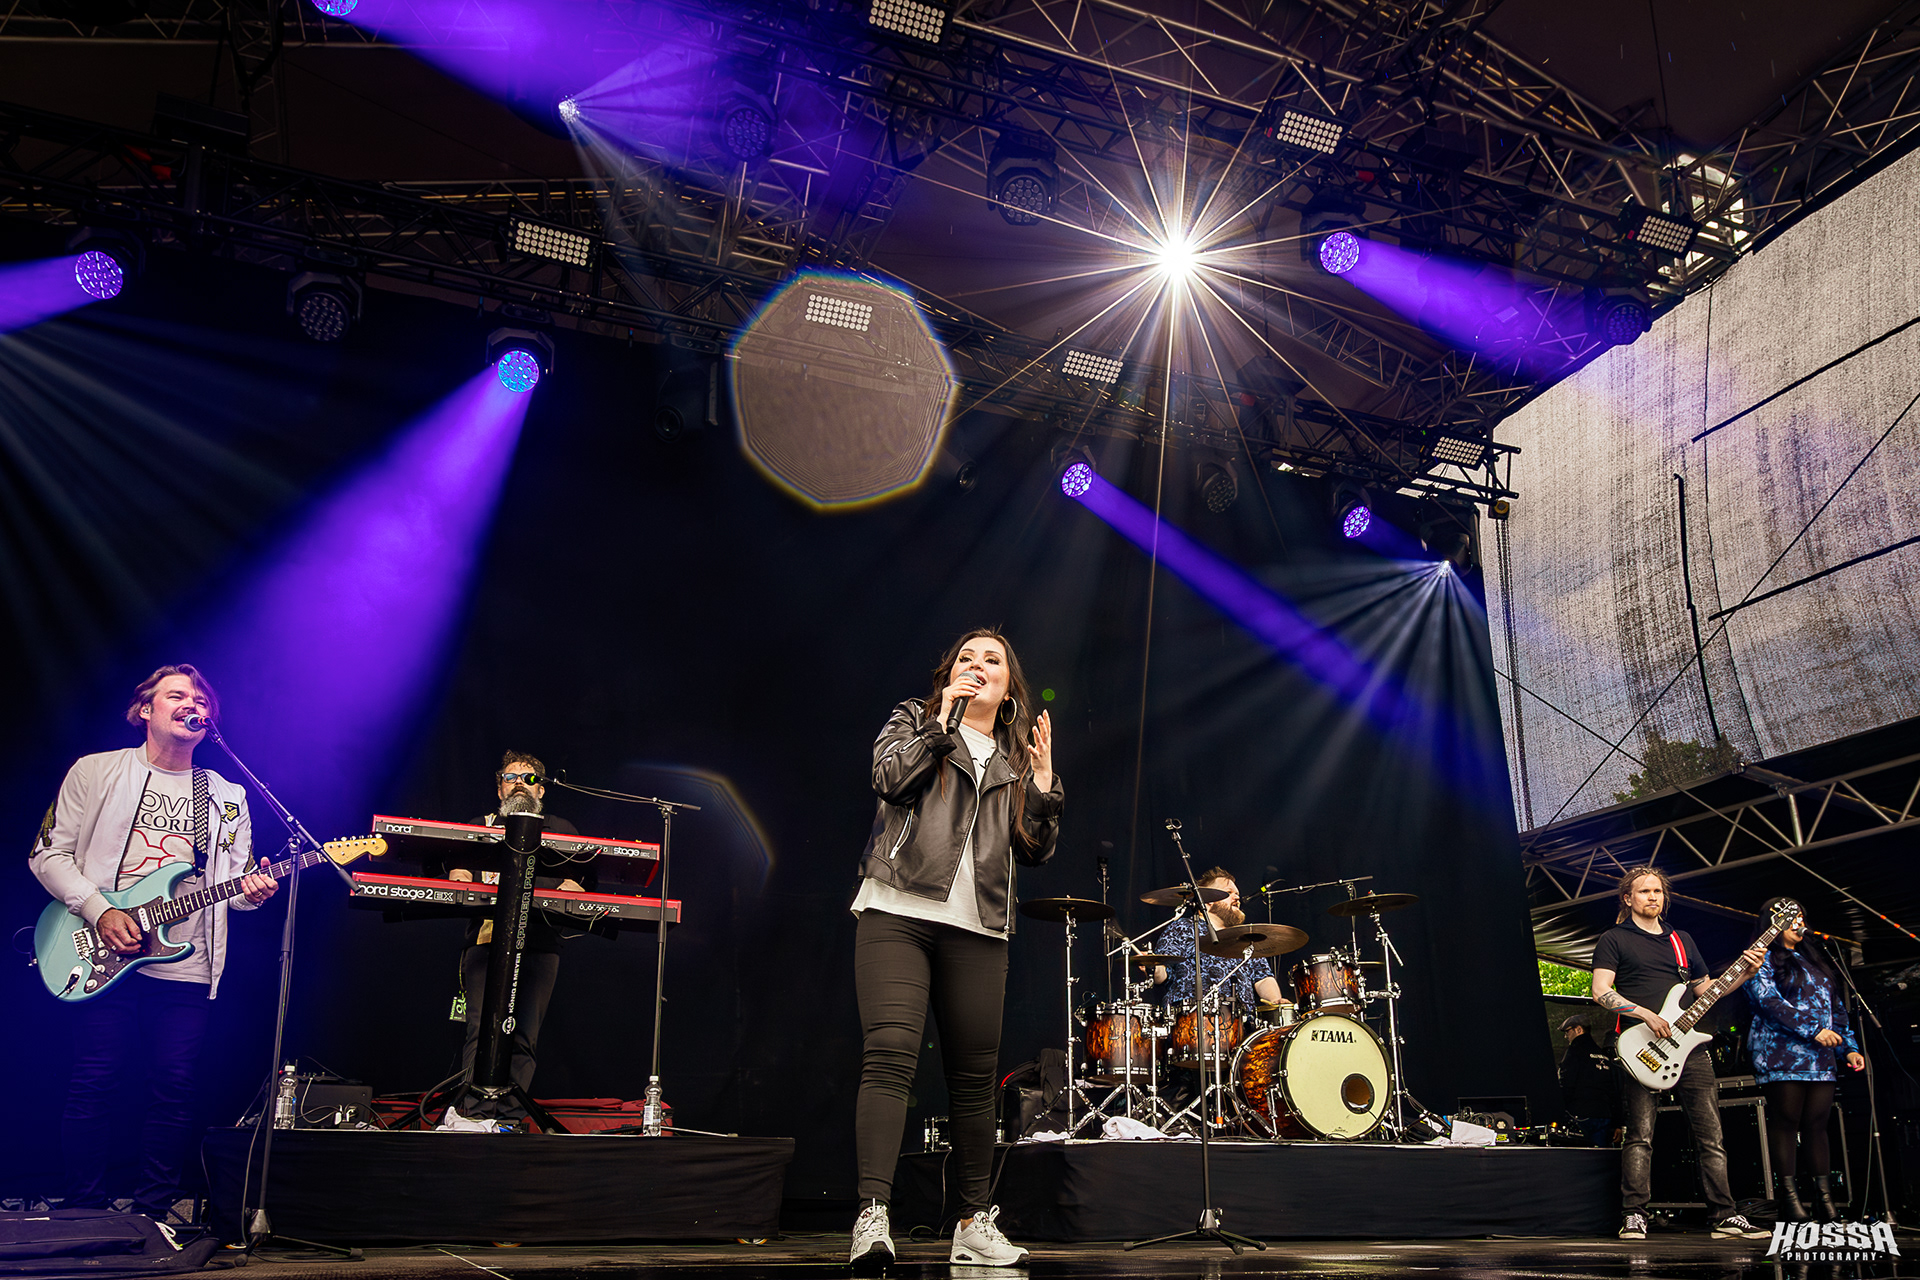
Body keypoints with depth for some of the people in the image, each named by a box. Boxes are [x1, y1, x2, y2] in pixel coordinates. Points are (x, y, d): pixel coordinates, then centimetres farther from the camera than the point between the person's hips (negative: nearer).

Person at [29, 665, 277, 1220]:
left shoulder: (227, 797, 15)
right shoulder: (95, 771, 7)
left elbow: (237, 881, 14)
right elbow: (48, 854, 3)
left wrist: (251, 889, -11)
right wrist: (100, 912, -10)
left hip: (186, 969, 2)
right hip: (103, 961, -2)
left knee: (173, 1090, 1)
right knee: (94, 1085, -2)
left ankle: (153, 1212, 13)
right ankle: (85, 1213, 12)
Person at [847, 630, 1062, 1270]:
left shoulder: (1017, 759, 21)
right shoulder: (914, 721, 14)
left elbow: (1035, 851, 15)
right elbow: (889, 776, -7)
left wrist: (1042, 785, 2)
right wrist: (942, 724, -5)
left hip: (977, 930, 4)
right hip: (897, 912, -3)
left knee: (975, 1076, 5)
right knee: (890, 1055, -18)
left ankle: (975, 1222, 16)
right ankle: (872, 1215, -21)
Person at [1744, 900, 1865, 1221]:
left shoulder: (1813, 962, 24)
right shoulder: (1763, 960, 2)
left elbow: (1836, 1008, 25)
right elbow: (1769, 1001, -12)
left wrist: (1850, 1047, 14)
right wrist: (1813, 1030, -17)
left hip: (1821, 1058, 6)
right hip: (1783, 1056, -6)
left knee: (1817, 1125, 3)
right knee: (1785, 1122, -7)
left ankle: (1824, 1195, 4)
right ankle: (1788, 1193, -5)